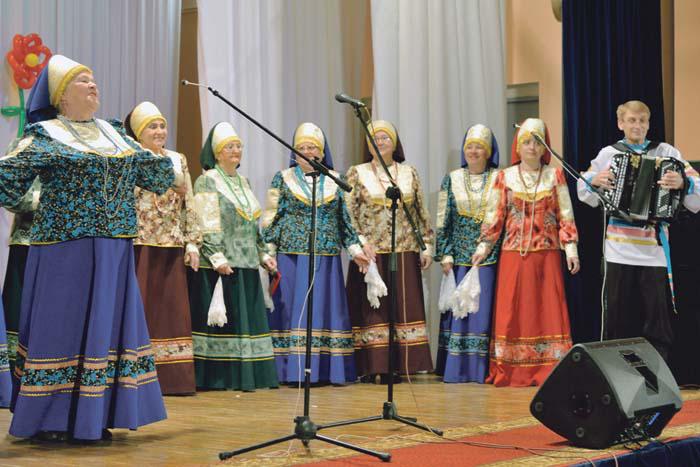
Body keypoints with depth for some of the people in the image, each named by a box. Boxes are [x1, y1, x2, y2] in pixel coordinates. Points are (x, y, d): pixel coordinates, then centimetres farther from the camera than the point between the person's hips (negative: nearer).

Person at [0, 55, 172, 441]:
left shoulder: (113, 134, 15)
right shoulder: (45, 136, -4)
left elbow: (152, 170, 27)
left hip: (113, 251, 7)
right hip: (65, 250, -6)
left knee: (106, 325, 8)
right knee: (61, 327, -2)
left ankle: (92, 416, 18)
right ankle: (49, 419, 7)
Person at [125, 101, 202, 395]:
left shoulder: (178, 160, 14)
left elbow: (189, 204, 13)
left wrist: (192, 243, 6)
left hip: (172, 248, 4)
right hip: (138, 246, -4)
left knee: (171, 308, 4)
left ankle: (171, 377, 9)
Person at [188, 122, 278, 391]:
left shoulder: (243, 182, 19)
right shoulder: (207, 181, -4)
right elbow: (206, 226, -13)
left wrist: (263, 254, 16)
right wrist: (218, 258, -21)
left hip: (246, 264, 8)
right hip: (220, 266, -8)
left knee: (246, 318, 7)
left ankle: (244, 374, 11)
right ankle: (217, 377, -2)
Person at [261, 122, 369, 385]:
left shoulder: (333, 181, 12)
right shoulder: (283, 179, 6)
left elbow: (344, 219, 15)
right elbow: (270, 219, 3)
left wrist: (354, 248, 9)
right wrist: (268, 252, -5)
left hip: (327, 258, 2)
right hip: (292, 256, -2)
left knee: (328, 310, 2)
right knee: (293, 311, -4)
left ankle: (330, 369, 7)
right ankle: (294, 370, -1)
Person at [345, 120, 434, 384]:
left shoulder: (409, 173, 11)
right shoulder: (357, 173, 5)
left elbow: (421, 213, 12)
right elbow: (349, 213, -1)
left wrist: (427, 245, 5)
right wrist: (360, 242, -13)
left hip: (404, 252, 2)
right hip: (370, 252, -2)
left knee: (402, 307, 1)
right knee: (371, 308, -3)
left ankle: (396, 366, 6)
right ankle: (371, 366, 0)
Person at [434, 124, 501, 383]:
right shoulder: (452, 179, 8)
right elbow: (443, 221, 7)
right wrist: (445, 255, -1)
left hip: (490, 256, -1)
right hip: (460, 256, 2)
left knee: (485, 309, 0)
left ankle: (483, 368, 4)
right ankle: (457, 369, 7)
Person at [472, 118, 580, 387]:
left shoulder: (555, 176, 7)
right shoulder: (505, 177, 7)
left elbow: (565, 216, 5)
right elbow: (494, 217, 8)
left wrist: (571, 248, -4)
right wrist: (483, 247, 2)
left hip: (547, 255, 0)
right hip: (513, 255, 0)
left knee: (547, 312, -2)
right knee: (512, 313, 0)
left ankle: (549, 372, 1)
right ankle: (510, 373, 5)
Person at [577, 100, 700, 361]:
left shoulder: (666, 153, 3)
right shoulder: (608, 154, 8)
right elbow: (585, 195, 16)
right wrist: (594, 181, -4)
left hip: (654, 249, -1)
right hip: (619, 249, 1)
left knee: (657, 316, -1)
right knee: (618, 317, 6)